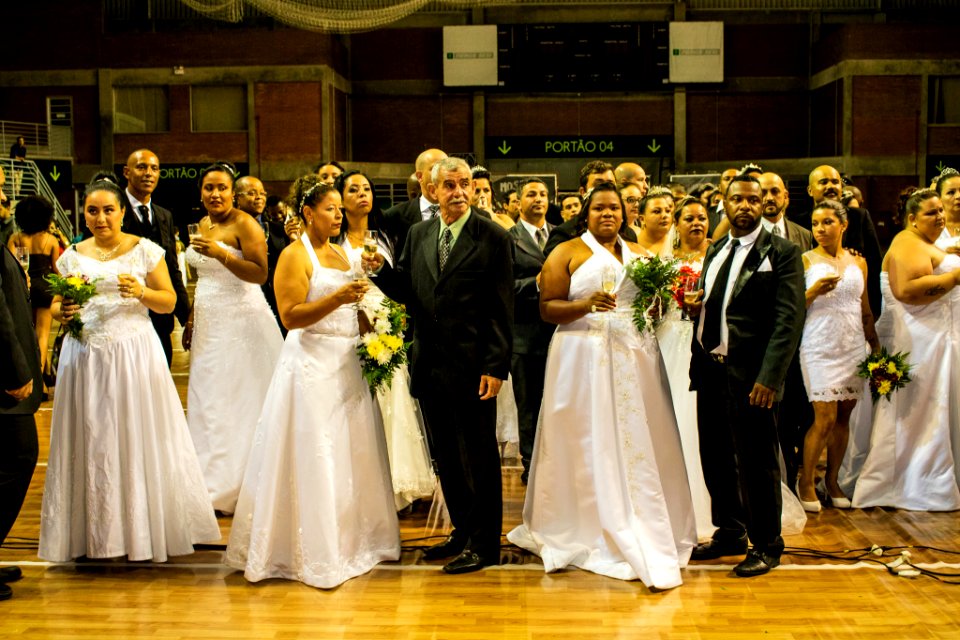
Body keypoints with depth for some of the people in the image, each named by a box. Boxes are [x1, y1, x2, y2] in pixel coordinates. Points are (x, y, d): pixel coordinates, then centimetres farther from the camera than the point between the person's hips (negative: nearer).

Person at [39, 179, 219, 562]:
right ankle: (94, 533, 12)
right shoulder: (72, 256, 9)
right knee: (91, 442, 3)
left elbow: (169, 301, 2)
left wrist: (142, 292, -16)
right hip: (86, 358, 2)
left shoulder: (144, 250, 2)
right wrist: (62, 311, -8)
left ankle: (144, 530, 10)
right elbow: (56, 305, 14)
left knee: (139, 439, -1)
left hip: (135, 355, -2)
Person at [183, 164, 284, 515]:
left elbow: (261, 274, -19)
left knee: (239, 401, -2)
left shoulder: (245, 224, -10)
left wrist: (221, 253, -28)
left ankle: (235, 485, 5)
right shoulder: (202, 225, 14)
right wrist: (191, 320, 21)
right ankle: (215, 484, 17)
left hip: (241, 321, -8)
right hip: (209, 325, 8)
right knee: (209, 400, 8)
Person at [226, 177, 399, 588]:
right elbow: (291, 316, -17)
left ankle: (352, 539, 20)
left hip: (346, 365, 7)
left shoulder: (340, 253, 15)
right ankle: (313, 552, 4)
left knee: (351, 456, 9)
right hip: (312, 365, -7)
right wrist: (337, 298, -25)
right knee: (314, 461, -4)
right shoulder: (294, 255, -7)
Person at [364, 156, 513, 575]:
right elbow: (408, 292, 14)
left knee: (478, 457, 3)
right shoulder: (418, 234, 11)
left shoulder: (493, 237, -5)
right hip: (430, 366, 6)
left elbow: (503, 308, -8)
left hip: (472, 367, -5)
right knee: (446, 457, 13)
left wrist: (496, 366, -14)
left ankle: (484, 544, 14)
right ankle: (462, 532, 27)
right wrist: (381, 270, -6)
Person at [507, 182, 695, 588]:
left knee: (640, 447, 3)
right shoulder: (566, 254, 3)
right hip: (585, 359, -4)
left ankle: (648, 535, 14)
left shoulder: (638, 255, 17)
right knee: (592, 449, -2)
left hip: (636, 360, 4)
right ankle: (596, 536, 8)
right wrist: (586, 305, -20)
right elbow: (547, 308, -4)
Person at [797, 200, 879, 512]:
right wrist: (814, 291, -20)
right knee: (825, 418, -9)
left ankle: (832, 480, 19)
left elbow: (865, 309, 17)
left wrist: (876, 346, 12)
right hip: (819, 348, -4)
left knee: (844, 417, 6)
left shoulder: (858, 262, 12)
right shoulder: (806, 260, 0)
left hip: (852, 347, 4)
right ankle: (806, 481, 8)